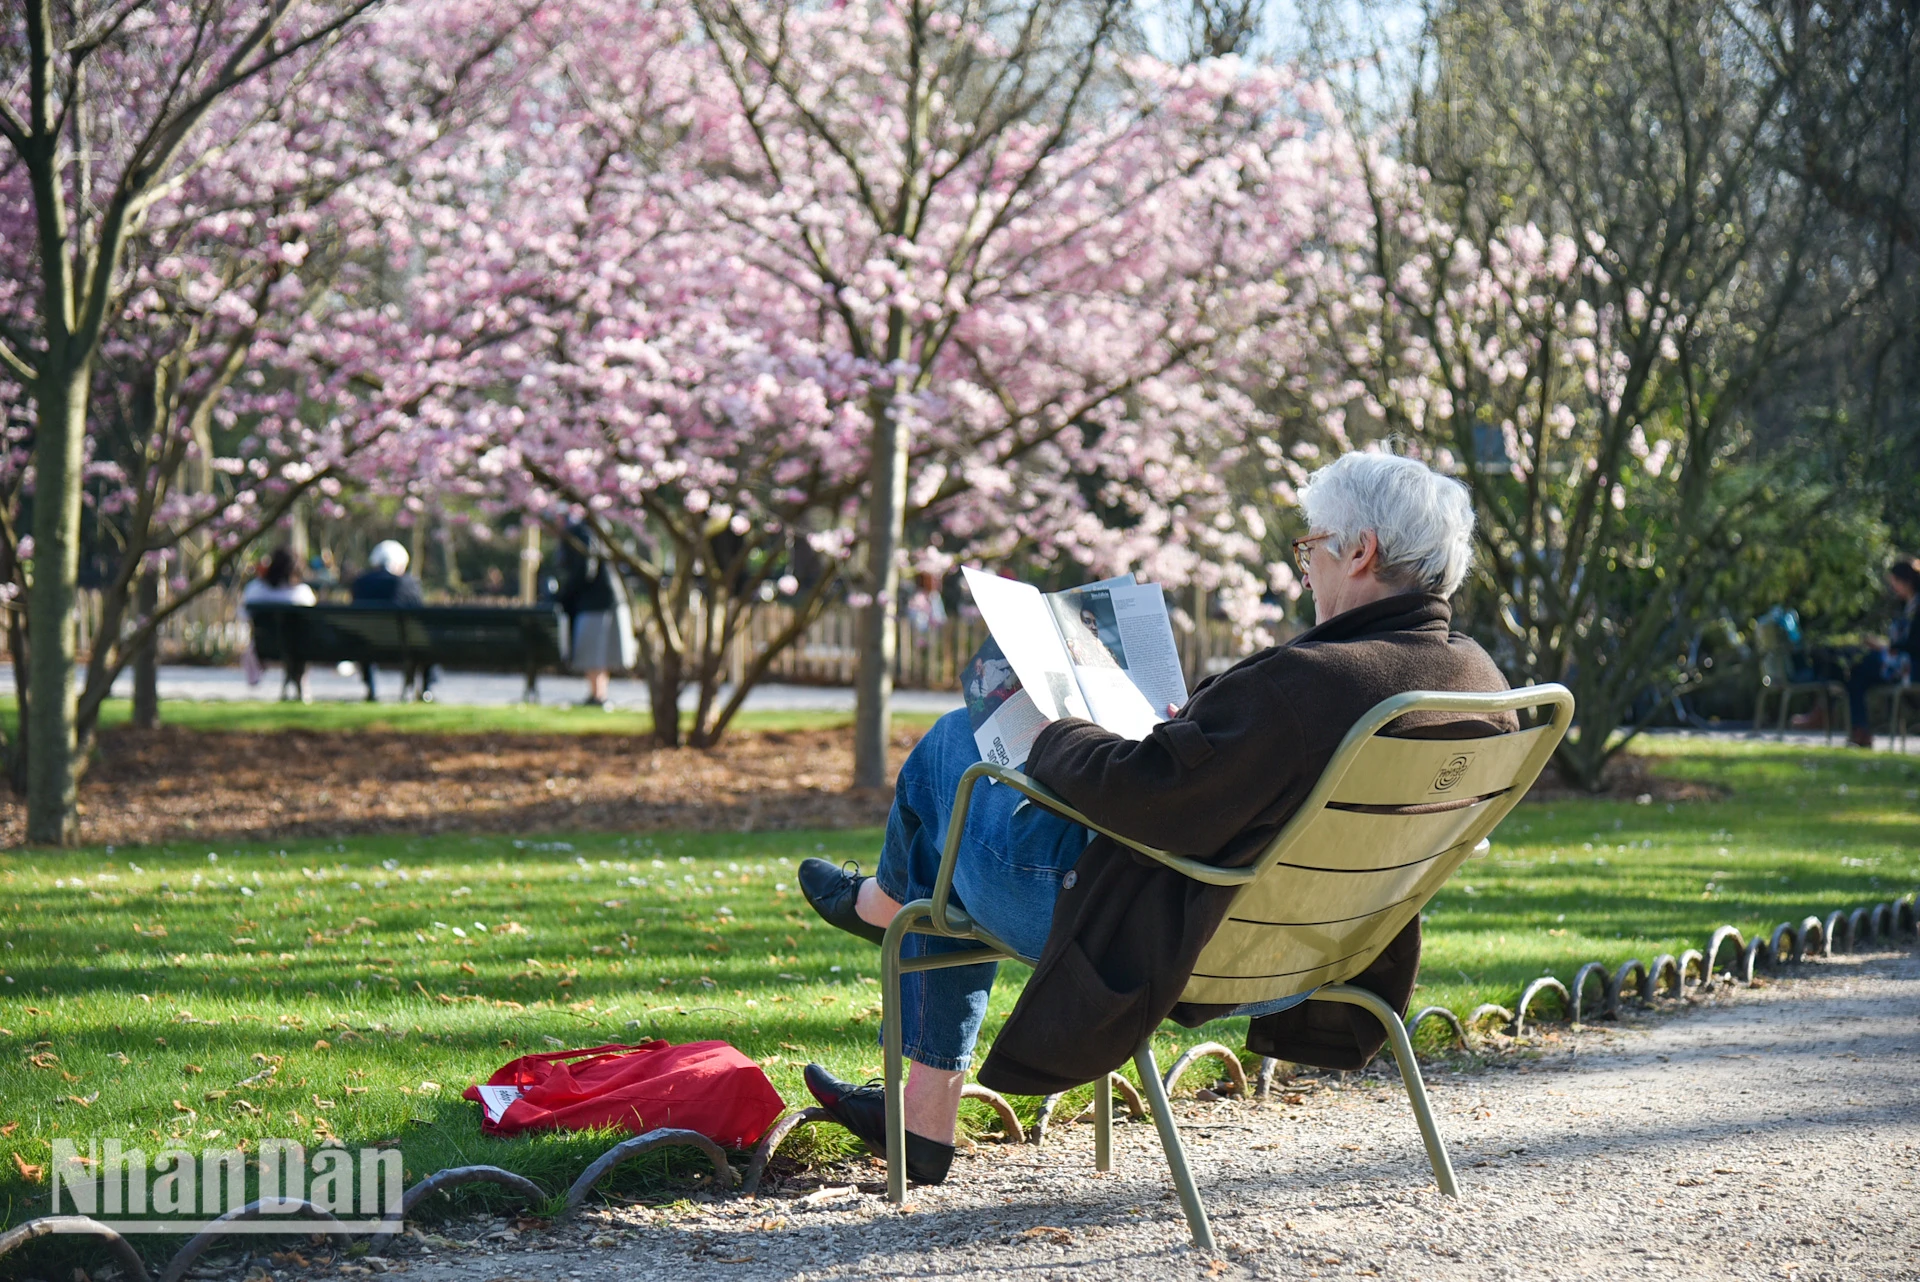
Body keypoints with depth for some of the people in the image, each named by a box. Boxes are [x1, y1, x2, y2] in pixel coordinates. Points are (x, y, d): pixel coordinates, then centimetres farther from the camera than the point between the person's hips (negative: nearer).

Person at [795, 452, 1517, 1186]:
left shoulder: (1306, 683, -33)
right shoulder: (1482, 686, -7)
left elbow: (1143, 791, -30)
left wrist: (1052, 738, -10)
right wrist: (1200, 729, 11)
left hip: (1154, 951, -9)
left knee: (950, 746, 15)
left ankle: (890, 898, 46)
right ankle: (925, 1117, 34)